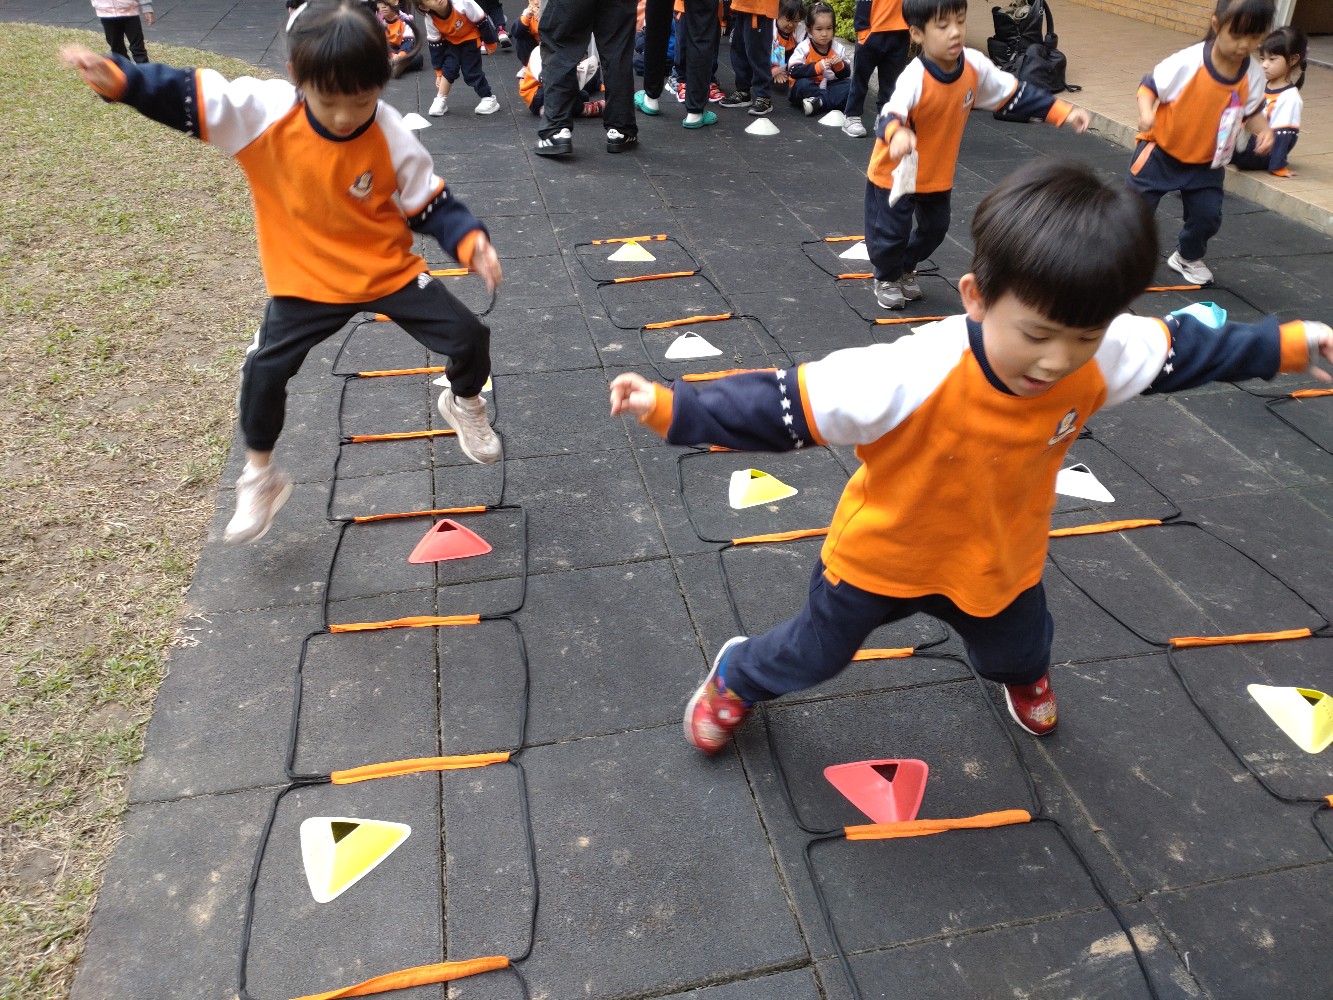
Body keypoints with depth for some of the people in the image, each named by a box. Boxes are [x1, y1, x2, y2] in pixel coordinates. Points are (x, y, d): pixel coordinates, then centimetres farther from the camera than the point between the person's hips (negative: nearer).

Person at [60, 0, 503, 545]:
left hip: (389, 270, 0)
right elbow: (186, 96, -13)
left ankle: (464, 405, 30)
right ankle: (260, 478, 19)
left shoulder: (391, 136, -18)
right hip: (306, 281, 0)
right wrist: (117, 78, -28)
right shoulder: (261, 110, -18)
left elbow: (430, 203, -9)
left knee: (469, 338, -6)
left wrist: (471, 242, -25)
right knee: (264, 373, -6)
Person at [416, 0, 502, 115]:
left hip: (470, 38, -2)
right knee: (449, 68, -10)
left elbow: (482, 21, -23)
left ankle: (489, 99, 9)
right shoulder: (430, 20, -25)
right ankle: (440, 101, 6)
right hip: (451, 41, 3)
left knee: (471, 71, -9)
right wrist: (439, 72, -7)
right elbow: (435, 45, -12)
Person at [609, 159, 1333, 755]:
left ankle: (1022, 673, 74)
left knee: (1020, 648, 34)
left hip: (1000, 563, 5)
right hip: (881, 557, -4)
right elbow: (785, 405, -37)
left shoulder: (1107, 358, -23)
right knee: (813, 655, 19)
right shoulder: (912, 376, -40)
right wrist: (670, 407, -42)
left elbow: (1186, 348, -2)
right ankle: (735, 678, 53)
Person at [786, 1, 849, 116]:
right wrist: (817, 67, -32)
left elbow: (846, 74, 3)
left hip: (828, 86, 4)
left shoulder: (838, 48, 0)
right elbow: (793, 71, -23)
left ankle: (820, 101, -31)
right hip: (808, 87, -4)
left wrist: (840, 66, -21)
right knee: (802, 84, -35)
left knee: (849, 85, -17)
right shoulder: (804, 47, -12)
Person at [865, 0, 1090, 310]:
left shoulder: (975, 66, -13)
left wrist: (1064, 113, -5)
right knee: (891, 232, 3)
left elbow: (1015, 94, -2)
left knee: (935, 229, 16)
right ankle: (886, 278, 33)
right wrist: (897, 134, -72)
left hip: (938, 174, 6)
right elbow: (890, 116, -47)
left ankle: (905, 269, 44)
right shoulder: (914, 77, -32)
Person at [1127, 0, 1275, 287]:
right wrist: (1146, 113, -34)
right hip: (1161, 151, -4)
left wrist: (1264, 130, -14)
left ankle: (1187, 258, 33)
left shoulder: (1254, 75, -10)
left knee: (1208, 215, 5)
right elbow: (1149, 86, -15)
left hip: (1207, 162, 4)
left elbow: (1251, 112, 6)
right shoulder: (1187, 62, -25)